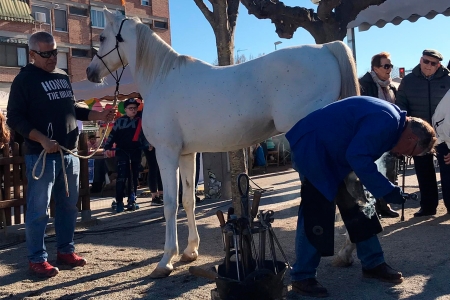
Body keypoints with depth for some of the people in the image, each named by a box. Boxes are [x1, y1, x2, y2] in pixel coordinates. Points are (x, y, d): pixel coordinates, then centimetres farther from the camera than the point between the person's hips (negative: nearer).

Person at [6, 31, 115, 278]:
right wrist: (42, 139, -23)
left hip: (69, 153, 7)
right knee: (38, 209, -1)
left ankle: (65, 251, 26)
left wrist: (99, 116, 7)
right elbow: (14, 118, -11)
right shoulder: (24, 80, -6)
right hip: (41, 155, -7)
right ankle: (37, 259, 11)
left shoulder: (63, 77, 14)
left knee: (69, 205, 13)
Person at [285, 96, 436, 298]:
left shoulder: (389, 120, 10)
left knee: (355, 207, 11)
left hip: (331, 151, 11)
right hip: (312, 146, -11)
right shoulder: (387, 121, -22)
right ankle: (302, 277, 1)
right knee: (316, 214, -10)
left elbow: (361, 155, 16)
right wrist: (386, 190, -22)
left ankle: (373, 264, 22)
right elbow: (357, 157, -29)